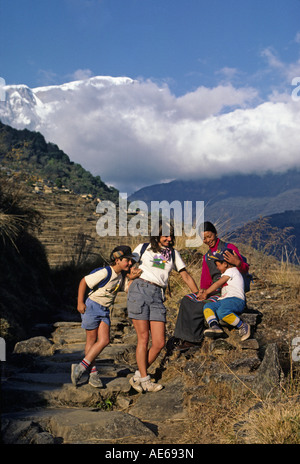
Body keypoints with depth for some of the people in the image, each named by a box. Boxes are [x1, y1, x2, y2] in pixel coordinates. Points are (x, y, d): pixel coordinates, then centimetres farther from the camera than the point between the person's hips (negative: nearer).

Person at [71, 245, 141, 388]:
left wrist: (132, 278, -9)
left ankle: (81, 368, 3)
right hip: (92, 306, -7)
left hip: (105, 310, 7)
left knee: (104, 341, -4)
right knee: (91, 340, 0)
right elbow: (84, 282, -16)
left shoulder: (122, 275, 2)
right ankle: (93, 373, 9)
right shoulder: (105, 272, -20)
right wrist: (80, 303, -14)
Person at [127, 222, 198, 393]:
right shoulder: (143, 248, 12)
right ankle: (144, 379, 3)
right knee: (143, 337, -7)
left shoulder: (173, 253, 20)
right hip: (140, 290, -3)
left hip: (158, 296, 3)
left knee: (159, 343, -6)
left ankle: (137, 377, 8)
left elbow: (186, 276, 21)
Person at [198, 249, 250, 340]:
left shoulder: (231, 271, 3)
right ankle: (214, 326, -34)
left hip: (236, 299, -10)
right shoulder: (226, 274, 34)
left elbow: (218, 284, -2)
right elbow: (218, 288, 31)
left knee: (222, 311, -37)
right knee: (207, 306, -12)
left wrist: (205, 293, 6)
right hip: (224, 300, 10)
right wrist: (204, 292, 17)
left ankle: (243, 326, -21)